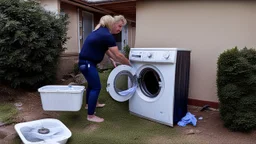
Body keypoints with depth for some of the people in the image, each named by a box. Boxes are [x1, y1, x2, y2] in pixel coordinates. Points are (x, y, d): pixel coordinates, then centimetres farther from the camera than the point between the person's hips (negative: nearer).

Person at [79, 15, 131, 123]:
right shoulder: (107, 36, -22)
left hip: (86, 61, 10)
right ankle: (90, 116, 6)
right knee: (96, 87, -3)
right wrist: (129, 64, -7)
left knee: (92, 83, 25)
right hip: (87, 63, -10)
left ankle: (90, 103, 46)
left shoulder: (102, 31, 8)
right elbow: (118, 55, -19)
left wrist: (112, 59, 11)